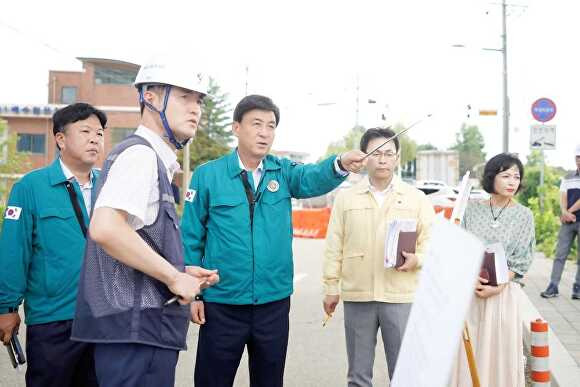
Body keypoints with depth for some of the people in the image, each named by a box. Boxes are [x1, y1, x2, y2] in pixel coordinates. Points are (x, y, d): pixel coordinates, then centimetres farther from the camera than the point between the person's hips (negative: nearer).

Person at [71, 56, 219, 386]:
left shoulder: (155, 160, 17)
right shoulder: (140, 153, -13)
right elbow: (105, 228, -29)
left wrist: (182, 273, 11)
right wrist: (174, 277, -19)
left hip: (146, 329, 10)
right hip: (136, 331, -10)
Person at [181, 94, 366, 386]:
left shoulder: (282, 172, 3)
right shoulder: (208, 175, -5)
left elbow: (313, 179, -18)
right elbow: (191, 238, -2)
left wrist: (341, 164, -39)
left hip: (274, 302, 3)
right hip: (222, 303, -2)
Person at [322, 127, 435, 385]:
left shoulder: (417, 198, 6)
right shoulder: (346, 198, 7)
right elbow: (334, 247, 7)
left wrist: (417, 259, -14)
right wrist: (331, 287, 4)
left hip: (401, 296, -1)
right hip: (357, 296, 1)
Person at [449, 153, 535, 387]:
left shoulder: (524, 215, 1)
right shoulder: (472, 209, 5)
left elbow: (520, 261, -2)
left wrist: (496, 287, -14)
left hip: (503, 292, -1)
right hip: (467, 289, 2)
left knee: (497, 351, 2)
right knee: (466, 351, 5)